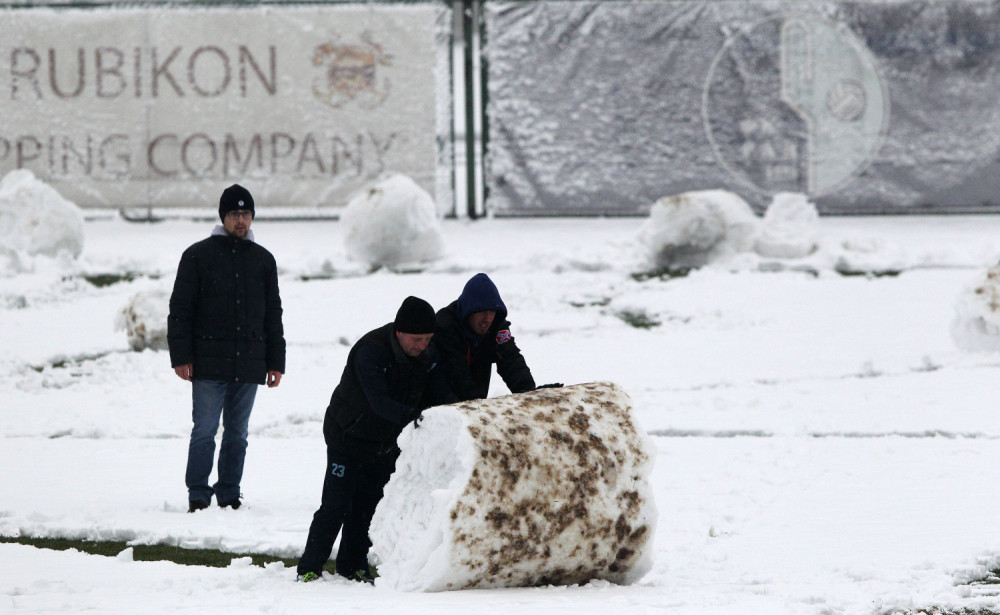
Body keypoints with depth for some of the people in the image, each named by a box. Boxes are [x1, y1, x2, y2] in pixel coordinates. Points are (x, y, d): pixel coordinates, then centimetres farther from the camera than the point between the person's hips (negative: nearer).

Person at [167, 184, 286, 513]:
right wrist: (181, 356, -7)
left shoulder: (263, 259, 14)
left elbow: (273, 314, 18)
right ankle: (198, 496, 0)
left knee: (237, 434, 7)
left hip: (248, 363, 4)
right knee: (204, 431, -5)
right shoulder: (198, 255, 2)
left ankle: (229, 495, 13)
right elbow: (180, 309, 0)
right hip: (209, 364, -3)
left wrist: (275, 362, 13)